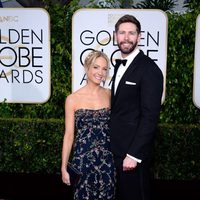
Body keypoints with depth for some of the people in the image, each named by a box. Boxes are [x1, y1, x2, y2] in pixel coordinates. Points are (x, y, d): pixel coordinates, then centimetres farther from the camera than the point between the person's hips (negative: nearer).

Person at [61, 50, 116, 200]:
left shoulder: (110, 95, 3)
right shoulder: (73, 99, -4)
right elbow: (69, 135, -1)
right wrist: (64, 167, -1)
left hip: (107, 159, 2)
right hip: (82, 159, -2)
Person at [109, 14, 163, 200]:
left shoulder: (149, 70, -16)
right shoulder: (120, 65, 11)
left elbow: (150, 117, -19)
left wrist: (134, 155, -20)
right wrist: (112, 145, 9)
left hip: (133, 151, -8)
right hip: (116, 149, 8)